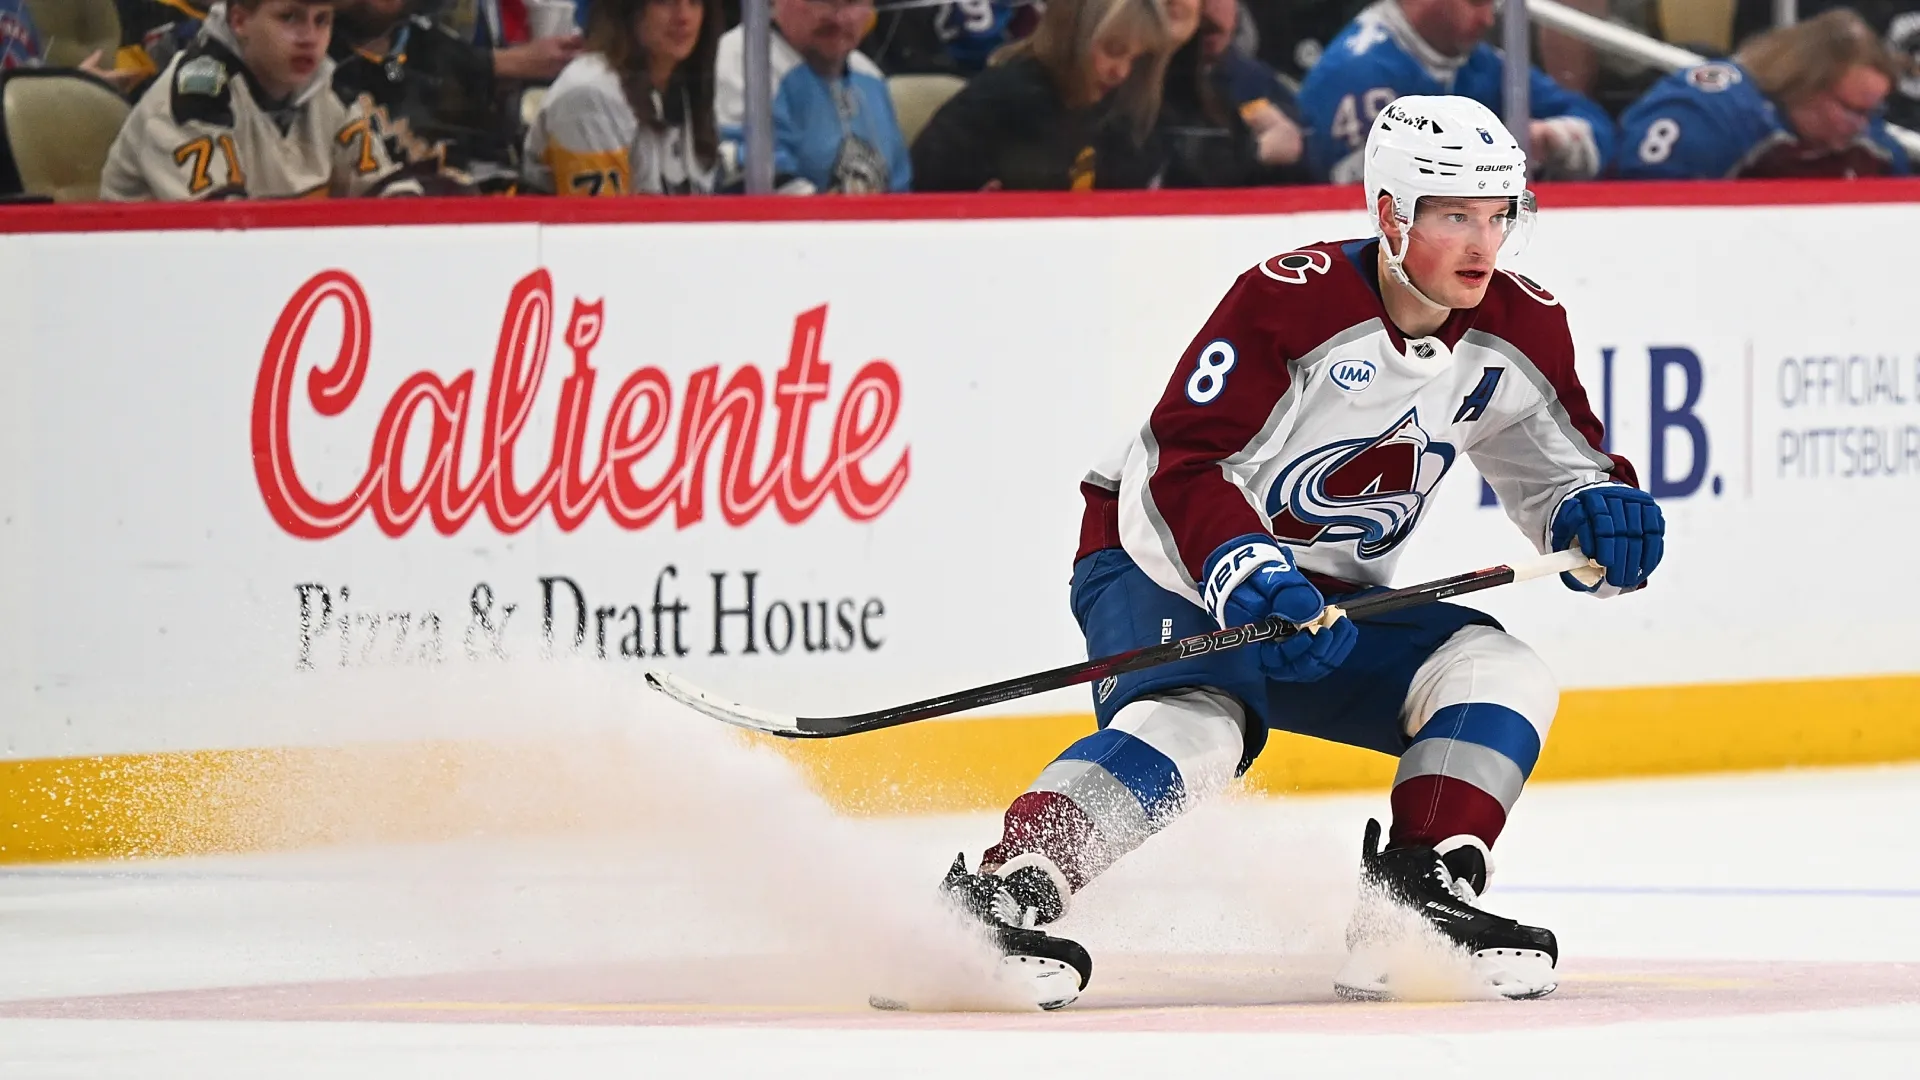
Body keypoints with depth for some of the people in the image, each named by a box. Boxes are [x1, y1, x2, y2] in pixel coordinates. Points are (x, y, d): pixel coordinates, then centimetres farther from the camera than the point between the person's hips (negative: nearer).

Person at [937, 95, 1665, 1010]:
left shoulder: (1519, 332, -2)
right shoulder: (1290, 301, -22)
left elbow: (1563, 468, 10)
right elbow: (1188, 465, -26)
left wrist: (1601, 514, -14)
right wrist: (1250, 582, -41)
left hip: (1325, 598, 7)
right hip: (1167, 567, -7)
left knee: (1499, 674, -12)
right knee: (1196, 725, -35)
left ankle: (1416, 903, -15)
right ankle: (1001, 893, -41)